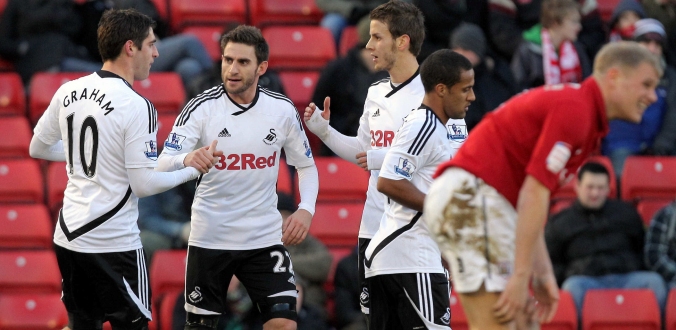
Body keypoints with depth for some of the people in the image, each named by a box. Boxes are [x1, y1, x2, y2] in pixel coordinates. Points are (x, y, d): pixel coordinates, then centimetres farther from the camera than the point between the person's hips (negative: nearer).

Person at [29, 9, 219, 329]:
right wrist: (192, 168, -1)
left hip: (68, 236, 7)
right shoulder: (136, 106, -17)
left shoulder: (68, 92, 3)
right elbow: (144, 184, -15)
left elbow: (39, 148, 17)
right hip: (114, 242, -7)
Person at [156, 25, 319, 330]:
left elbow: (306, 165, 11)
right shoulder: (201, 107, -10)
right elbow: (163, 164, -20)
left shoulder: (283, 110, -3)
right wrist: (188, 161, -43)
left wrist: (306, 209, -8)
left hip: (265, 237, 1)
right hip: (210, 238, -1)